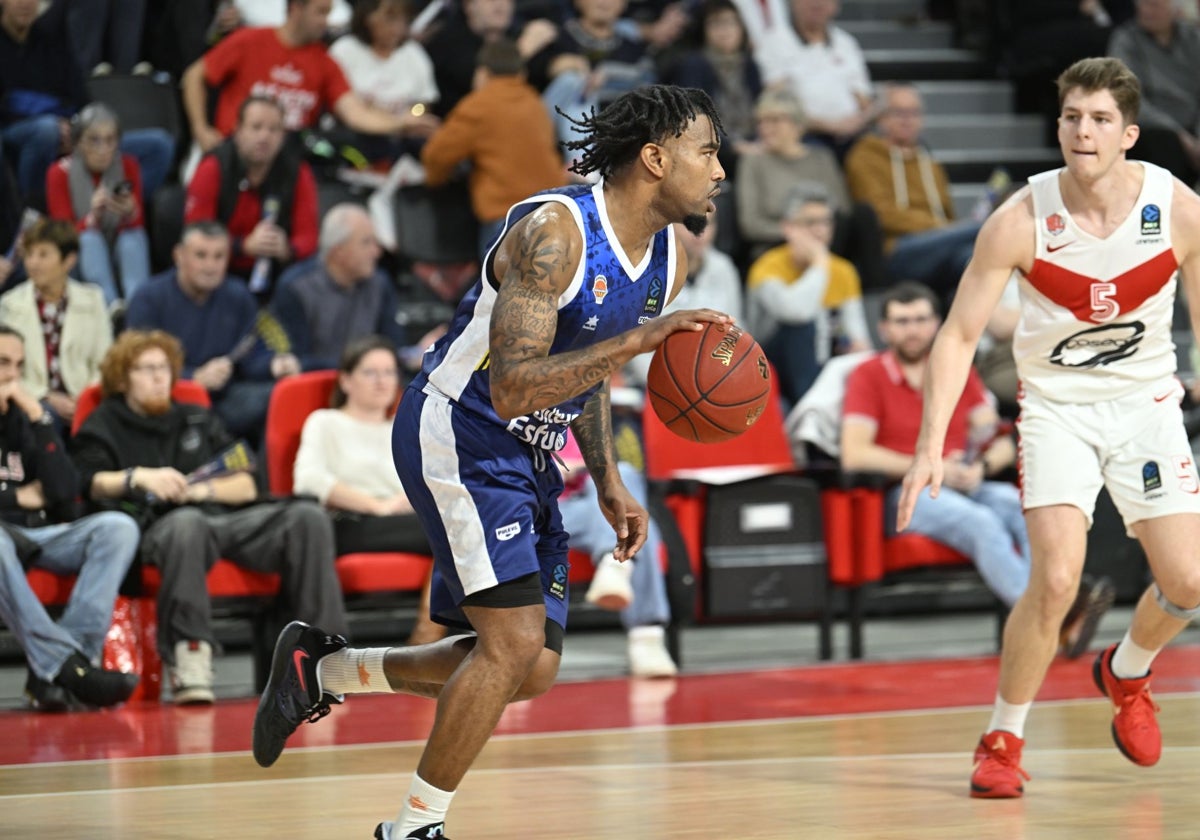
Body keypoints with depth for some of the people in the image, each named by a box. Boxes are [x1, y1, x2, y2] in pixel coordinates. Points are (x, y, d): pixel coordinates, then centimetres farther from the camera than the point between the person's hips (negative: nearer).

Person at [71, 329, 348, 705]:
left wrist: (204, 489, 1)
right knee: (187, 523, -43)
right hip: (161, 528, -4)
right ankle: (189, 656, -49)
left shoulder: (200, 420, 31)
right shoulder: (105, 425, 21)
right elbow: (93, 483, 0)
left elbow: (246, 487, 21)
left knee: (308, 516, -23)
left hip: (230, 519, 4)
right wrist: (138, 477, -18)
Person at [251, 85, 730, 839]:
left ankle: (322, 667, 23)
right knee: (515, 639, -18)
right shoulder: (553, 232, -25)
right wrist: (639, 339, -38)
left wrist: (609, 483, 11)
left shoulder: (669, 258, 2)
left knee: (534, 670, 7)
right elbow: (512, 388, -33)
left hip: (528, 456, 9)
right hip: (457, 434, -9)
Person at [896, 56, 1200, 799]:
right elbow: (959, 335, -13)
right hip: (1057, 405, -2)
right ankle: (1003, 741, 0)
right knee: (1057, 578, -19)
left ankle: (1126, 673, 31)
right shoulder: (1022, 220, -19)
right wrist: (931, 447, -21)